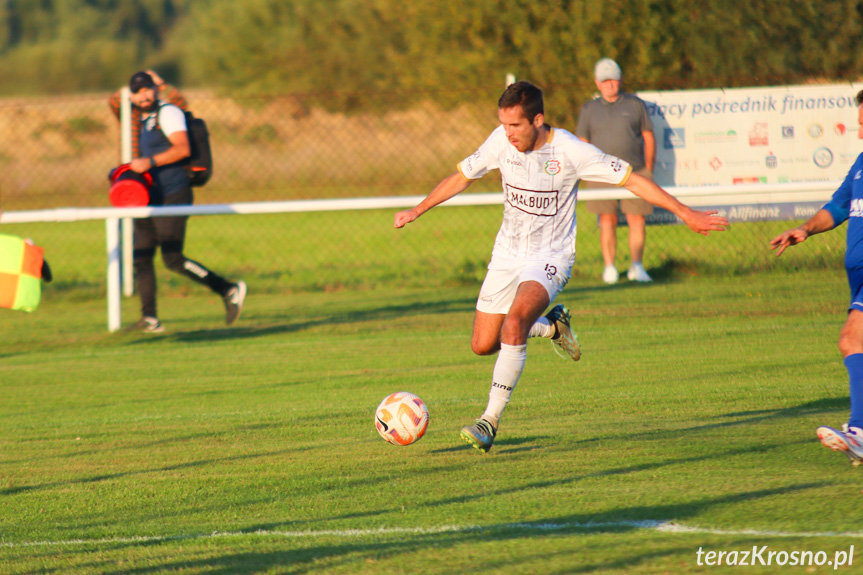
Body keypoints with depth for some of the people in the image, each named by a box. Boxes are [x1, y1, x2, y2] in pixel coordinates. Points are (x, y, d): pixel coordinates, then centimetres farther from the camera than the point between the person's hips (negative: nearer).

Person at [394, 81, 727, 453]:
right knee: (483, 345, 5)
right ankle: (552, 325, 33)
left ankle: (491, 419, -23)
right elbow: (462, 176, 10)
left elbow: (631, 180, -14)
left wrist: (685, 214, -14)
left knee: (514, 324, -30)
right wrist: (418, 210, 16)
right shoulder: (502, 142, -9)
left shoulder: (569, 150, -20)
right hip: (507, 253, 5)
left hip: (550, 257, -5)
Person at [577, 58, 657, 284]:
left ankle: (636, 266, -1)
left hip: (634, 172, 0)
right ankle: (609, 267, 5)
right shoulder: (589, 110, 10)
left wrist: (648, 172, 8)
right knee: (607, 222, 0)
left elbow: (649, 138, 12)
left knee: (637, 221, -5)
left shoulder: (635, 104, 9)